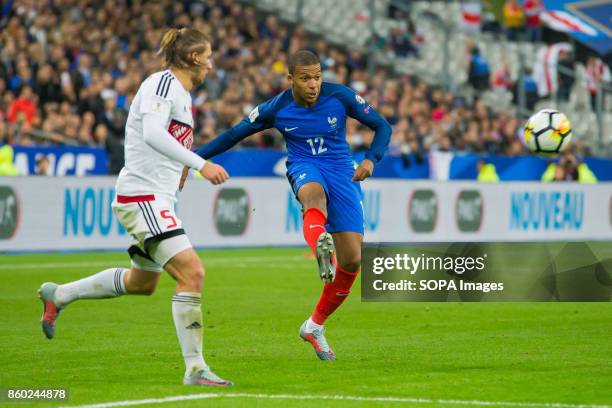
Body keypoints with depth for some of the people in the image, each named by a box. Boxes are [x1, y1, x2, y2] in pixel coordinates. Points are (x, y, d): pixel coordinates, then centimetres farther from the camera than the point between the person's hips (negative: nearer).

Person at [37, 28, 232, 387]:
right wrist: (200, 164, -32)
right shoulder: (163, 82, -13)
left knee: (142, 283, 23)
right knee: (192, 273, -18)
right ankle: (195, 369, -15)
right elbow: (153, 133, -27)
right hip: (142, 197, -11)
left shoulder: (182, 93, 17)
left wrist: (181, 168, 10)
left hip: (159, 199, 11)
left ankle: (58, 295, 38)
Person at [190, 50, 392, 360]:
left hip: (342, 172, 2)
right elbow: (232, 136, 6)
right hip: (304, 168, -2)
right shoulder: (276, 109, -5)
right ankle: (321, 248, -79)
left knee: (352, 260, -7)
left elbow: (382, 126, 2)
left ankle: (315, 326, 14)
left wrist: (371, 159, -17)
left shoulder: (340, 97, -6)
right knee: (314, 194, -44)